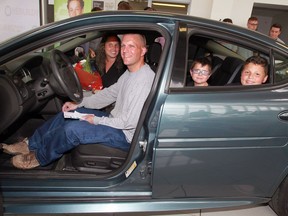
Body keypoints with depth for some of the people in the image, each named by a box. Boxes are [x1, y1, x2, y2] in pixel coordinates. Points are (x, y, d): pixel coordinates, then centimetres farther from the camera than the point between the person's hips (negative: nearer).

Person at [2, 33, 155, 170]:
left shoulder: (144, 79, -25)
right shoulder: (130, 72, 7)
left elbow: (130, 121, -29)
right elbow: (110, 93, 15)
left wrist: (97, 120, -17)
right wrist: (79, 104, 7)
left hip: (125, 135, -10)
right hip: (115, 120, 10)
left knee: (72, 129, -22)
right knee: (68, 113, 8)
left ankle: (38, 157, 5)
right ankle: (31, 145, 19)